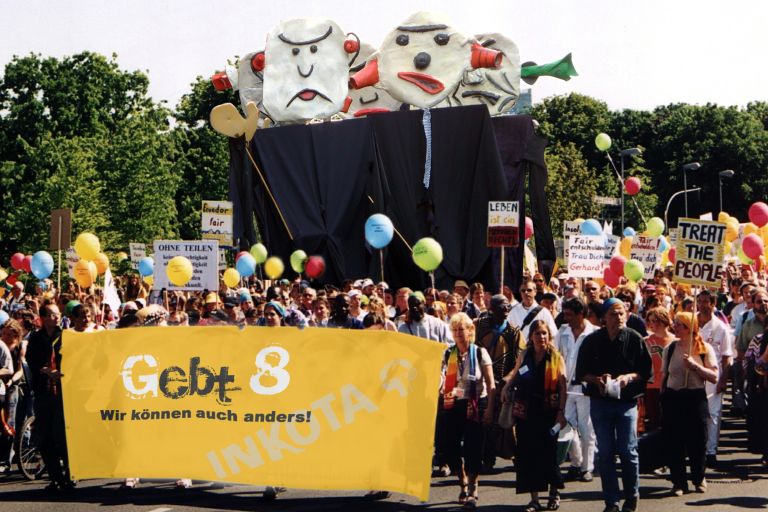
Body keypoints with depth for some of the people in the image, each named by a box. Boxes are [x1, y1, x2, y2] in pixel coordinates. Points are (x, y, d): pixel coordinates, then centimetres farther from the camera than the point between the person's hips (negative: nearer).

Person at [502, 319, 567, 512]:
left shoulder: (557, 358, 0)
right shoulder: (524, 356, 8)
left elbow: (562, 387, -4)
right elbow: (515, 375, 24)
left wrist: (561, 412, -11)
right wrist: (506, 388, 7)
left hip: (548, 412, -3)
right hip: (525, 412, 3)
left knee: (548, 452, 1)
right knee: (527, 454, 0)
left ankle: (554, 493, 24)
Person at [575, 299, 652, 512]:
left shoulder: (635, 339, -1)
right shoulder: (592, 341, 3)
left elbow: (647, 371, 1)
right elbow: (581, 372, 7)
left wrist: (629, 377, -16)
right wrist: (596, 379, -12)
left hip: (627, 401, -2)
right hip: (600, 402, 2)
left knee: (628, 451, 0)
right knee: (605, 452, 4)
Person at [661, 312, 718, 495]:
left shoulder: (705, 349, -3)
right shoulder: (670, 348, 4)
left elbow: (714, 377, -8)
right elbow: (664, 375, 10)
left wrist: (695, 365, -19)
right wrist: (663, 398, 7)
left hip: (696, 398, -2)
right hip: (673, 397, 2)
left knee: (698, 441, 5)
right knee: (673, 442, 1)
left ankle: (699, 479, 26)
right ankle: (679, 482, 14)